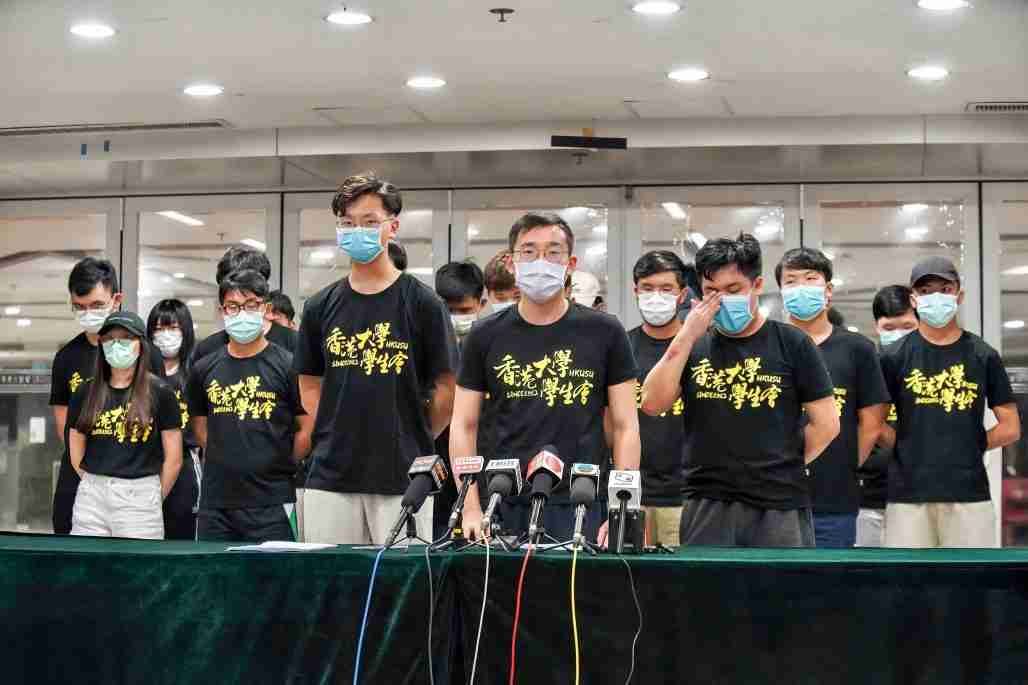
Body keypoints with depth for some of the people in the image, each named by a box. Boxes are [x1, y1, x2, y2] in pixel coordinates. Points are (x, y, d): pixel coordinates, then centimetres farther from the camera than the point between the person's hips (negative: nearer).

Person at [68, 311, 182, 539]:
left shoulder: (160, 394, 0)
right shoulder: (86, 394, 10)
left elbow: (173, 460, 2)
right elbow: (76, 456, 16)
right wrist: (97, 485, 14)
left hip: (139, 496, -3)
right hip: (91, 497, 3)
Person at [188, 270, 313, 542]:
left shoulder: (288, 366, -3)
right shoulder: (204, 369, 10)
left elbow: (307, 429, -1)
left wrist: (279, 468, 4)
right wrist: (228, 465, 12)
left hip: (271, 504, -4)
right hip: (215, 502, 4)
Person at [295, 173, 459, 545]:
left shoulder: (422, 303, -2)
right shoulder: (321, 307, 9)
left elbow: (447, 387, 1)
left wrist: (413, 441, 4)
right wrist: (336, 434, 8)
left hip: (403, 479, -3)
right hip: (331, 476, 3)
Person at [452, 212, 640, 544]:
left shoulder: (604, 333, 4)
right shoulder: (485, 337, 6)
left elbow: (625, 428, 3)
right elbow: (463, 427, 7)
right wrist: (472, 510, -4)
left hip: (581, 509, -1)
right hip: (506, 510, 1)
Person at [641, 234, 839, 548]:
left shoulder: (791, 343, 3)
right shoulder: (692, 346, 13)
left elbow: (826, 424, 3)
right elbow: (652, 404, 0)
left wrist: (783, 466, 4)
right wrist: (686, 336, -4)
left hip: (780, 506, -2)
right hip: (707, 506, 2)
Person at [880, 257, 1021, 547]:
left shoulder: (983, 356, 7)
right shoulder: (894, 356, 4)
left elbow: (1010, 428, 8)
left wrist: (968, 448, 2)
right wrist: (909, 449, -1)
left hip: (970, 492, 1)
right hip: (908, 493, -1)